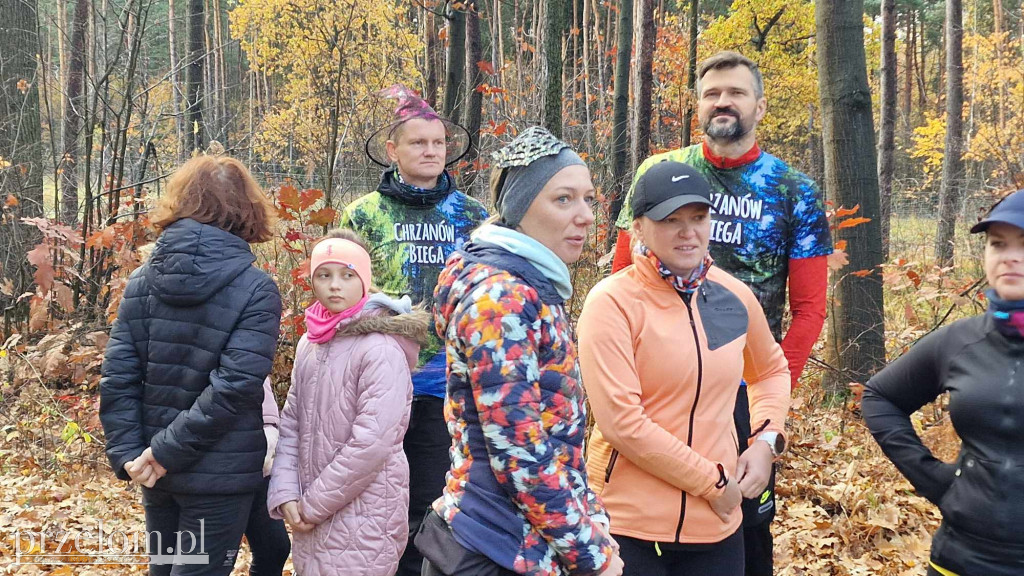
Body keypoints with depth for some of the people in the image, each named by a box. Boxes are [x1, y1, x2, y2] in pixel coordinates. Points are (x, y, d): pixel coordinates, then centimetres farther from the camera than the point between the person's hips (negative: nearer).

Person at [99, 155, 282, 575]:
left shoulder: (142, 280, 1)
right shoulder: (256, 290, -13)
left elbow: (117, 378, -5)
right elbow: (233, 385, -22)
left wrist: (127, 453, -5)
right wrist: (166, 451, -16)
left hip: (156, 470, 5)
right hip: (219, 474, -5)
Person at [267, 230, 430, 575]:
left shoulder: (382, 347, -15)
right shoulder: (309, 343, 8)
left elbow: (372, 443, -20)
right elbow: (291, 421, 8)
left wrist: (315, 504, -13)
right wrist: (285, 493, -4)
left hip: (363, 519, -6)